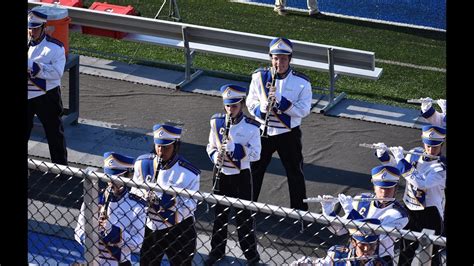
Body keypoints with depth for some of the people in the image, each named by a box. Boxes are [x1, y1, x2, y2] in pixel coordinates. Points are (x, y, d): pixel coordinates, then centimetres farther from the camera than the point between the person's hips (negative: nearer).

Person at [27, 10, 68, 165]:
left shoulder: (55, 47, -9)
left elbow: (57, 72, -20)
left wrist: (33, 66, -27)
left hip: (46, 96, -4)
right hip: (27, 95, 4)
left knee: (54, 132, 7)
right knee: (24, 129, 14)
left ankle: (61, 166, 18)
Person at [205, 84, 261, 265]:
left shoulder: (251, 126, -13)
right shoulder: (217, 122, -2)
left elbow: (255, 154, -15)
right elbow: (211, 146, 7)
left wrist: (234, 147, -27)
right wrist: (215, 155, -16)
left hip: (241, 176, -3)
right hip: (221, 174, 3)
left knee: (244, 216, 2)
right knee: (219, 213, 14)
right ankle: (217, 250, 29)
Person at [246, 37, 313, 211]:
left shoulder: (301, 82, -10)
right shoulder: (259, 76, -4)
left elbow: (304, 110, -14)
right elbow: (251, 102, 2)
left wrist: (281, 101, -27)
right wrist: (261, 109, -20)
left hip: (289, 134, -2)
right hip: (262, 132, 2)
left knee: (295, 174, 6)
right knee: (254, 171, 13)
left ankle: (300, 210, 20)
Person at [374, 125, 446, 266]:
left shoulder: (442, 167, -21)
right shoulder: (415, 154, -2)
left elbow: (421, 182, -33)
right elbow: (394, 166, 13)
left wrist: (401, 160, -31)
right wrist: (384, 154, -7)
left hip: (430, 213, -5)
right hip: (409, 209, 5)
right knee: (406, 250, 21)